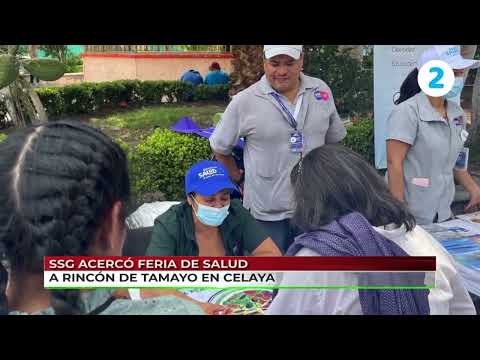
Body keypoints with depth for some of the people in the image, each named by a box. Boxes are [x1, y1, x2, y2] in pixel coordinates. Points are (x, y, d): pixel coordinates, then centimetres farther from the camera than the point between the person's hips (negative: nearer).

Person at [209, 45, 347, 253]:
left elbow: (333, 141, 13)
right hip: (268, 213, -3)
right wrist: (238, 178, 5)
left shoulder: (321, 91, 1)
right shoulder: (244, 102, -11)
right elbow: (219, 147, 2)